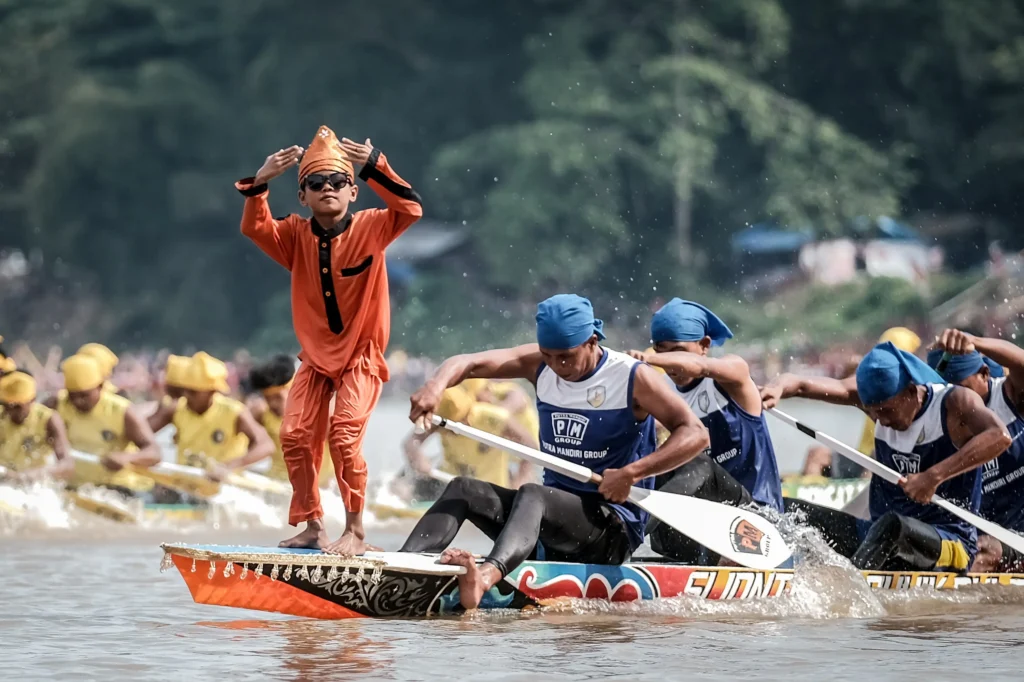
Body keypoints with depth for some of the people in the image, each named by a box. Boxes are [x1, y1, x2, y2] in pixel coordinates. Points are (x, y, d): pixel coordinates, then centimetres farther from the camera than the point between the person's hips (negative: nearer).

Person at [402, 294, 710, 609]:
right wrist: (436, 386, -24)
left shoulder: (632, 378, -8)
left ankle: (487, 575, -66)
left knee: (531, 494, -35)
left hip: (613, 527, -7)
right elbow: (468, 363, -1)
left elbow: (695, 434, -17)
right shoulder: (539, 365, 7)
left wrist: (631, 473, -28)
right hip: (552, 512, 7)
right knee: (462, 489, -12)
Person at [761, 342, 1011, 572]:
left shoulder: (953, 402, -11)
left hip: (949, 545, -7)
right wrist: (779, 387, -29)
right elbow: (805, 385, -5)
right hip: (880, 533, 7)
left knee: (893, 525, -39)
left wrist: (935, 476, -37)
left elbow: (1000, 436, -31)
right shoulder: (880, 397, 4)